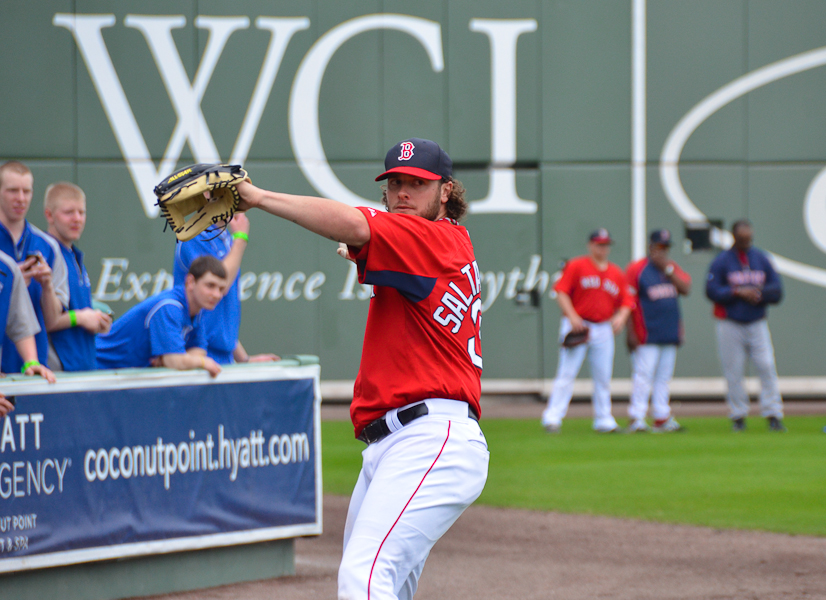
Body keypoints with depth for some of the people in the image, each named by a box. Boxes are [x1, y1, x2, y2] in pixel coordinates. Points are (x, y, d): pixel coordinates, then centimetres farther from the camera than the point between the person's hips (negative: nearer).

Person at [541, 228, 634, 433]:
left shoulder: (617, 274, 13)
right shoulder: (576, 266, -1)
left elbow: (627, 301, 14)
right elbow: (561, 291, -7)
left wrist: (621, 316, -7)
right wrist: (571, 316, -18)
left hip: (604, 330, 5)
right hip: (577, 327, -5)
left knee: (603, 376, 7)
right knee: (567, 373, -9)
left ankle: (604, 420, 14)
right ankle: (552, 417, -9)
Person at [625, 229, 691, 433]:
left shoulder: (672, 268, 15)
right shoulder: (636, 269, -3)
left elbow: (685, 289, 0)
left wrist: (667, 269, -8)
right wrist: (630, 331, -14)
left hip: (670, 333, 6)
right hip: (647, 335, -6)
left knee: (664, 377, 9)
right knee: (643, 375, -10)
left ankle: (662, 419, 13)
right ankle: (636, 419, -9)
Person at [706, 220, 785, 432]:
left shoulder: (761, 259, 9)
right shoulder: (721, 261, -1)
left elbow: (777, 289, 6)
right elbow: (712, 291, -10)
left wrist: (759, 293, -13)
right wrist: (738, 292, -19)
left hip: (757, 324, 2)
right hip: (730, 325, -2)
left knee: (767, 367, -7)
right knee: (733, 372, -2)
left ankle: (773, 415, -5)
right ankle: (738, 416, 8)